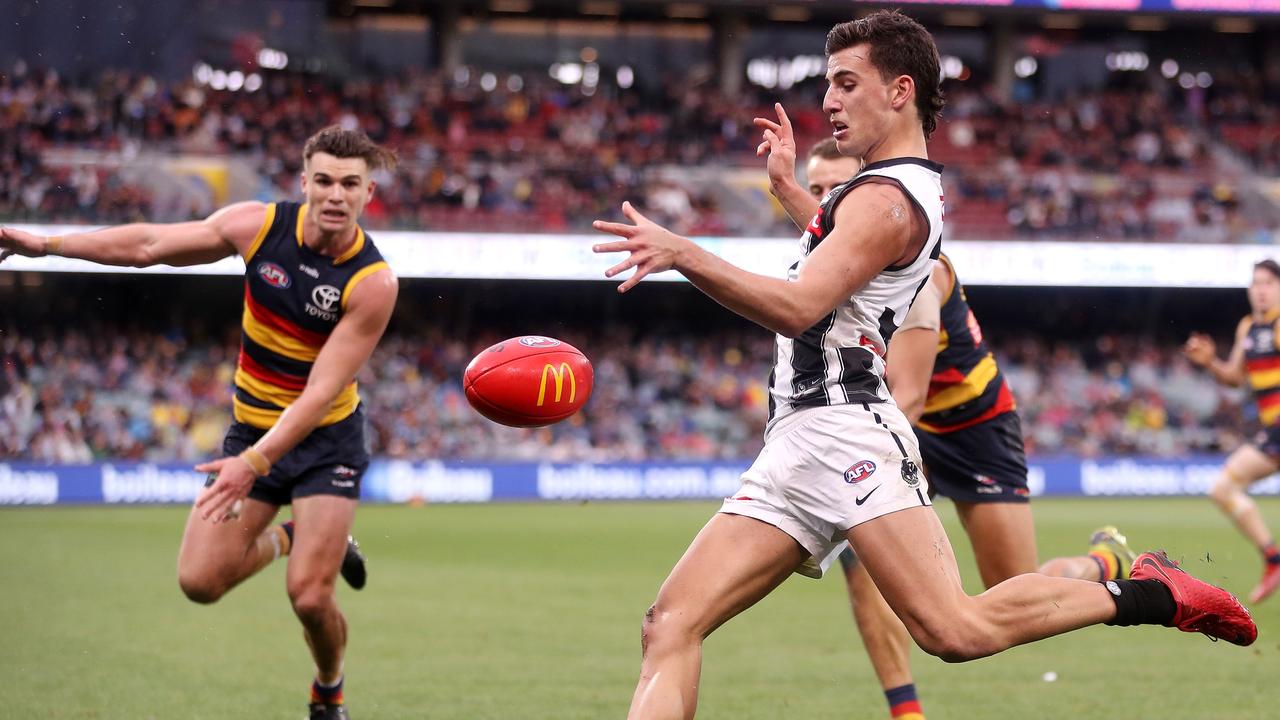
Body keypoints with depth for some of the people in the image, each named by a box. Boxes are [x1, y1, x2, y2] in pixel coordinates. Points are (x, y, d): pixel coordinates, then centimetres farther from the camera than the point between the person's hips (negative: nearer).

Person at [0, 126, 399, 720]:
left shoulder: (373, 282, -22)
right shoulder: (259, 225, -11)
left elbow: (322, 390, -26)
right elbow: (149, 245, 1)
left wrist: (254, 462, -35)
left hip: (325, 437, -4)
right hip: (252, 426, 4)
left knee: (309, 596, -14)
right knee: (199, 580, -6)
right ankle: (287, 538, 26)